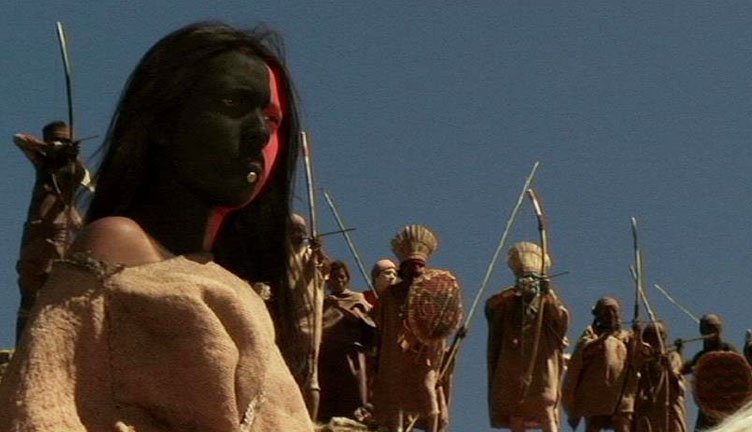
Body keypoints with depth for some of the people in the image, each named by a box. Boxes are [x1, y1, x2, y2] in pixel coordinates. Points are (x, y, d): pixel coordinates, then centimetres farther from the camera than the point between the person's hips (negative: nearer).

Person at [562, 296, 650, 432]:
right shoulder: (592, 332, 11)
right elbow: (584, 350, -10)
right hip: (595, 393, -2)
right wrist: (606, 335, -19)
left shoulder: (627, 337, 18)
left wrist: (637, 338, -11)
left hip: (622, 395, 2)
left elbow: (641, 359, 5)